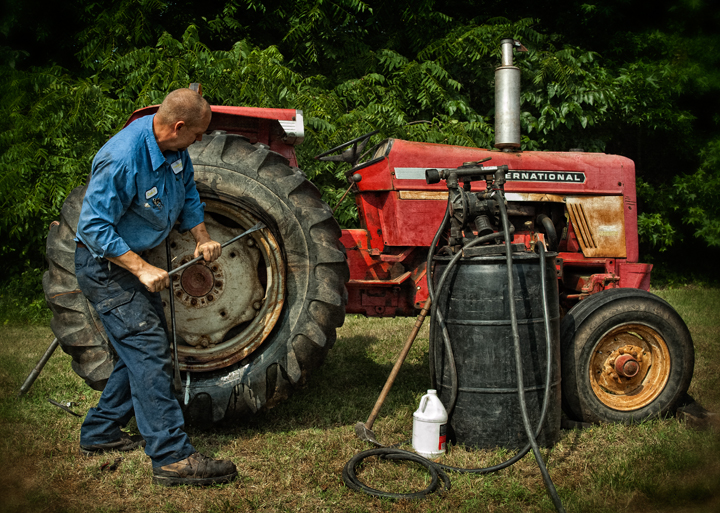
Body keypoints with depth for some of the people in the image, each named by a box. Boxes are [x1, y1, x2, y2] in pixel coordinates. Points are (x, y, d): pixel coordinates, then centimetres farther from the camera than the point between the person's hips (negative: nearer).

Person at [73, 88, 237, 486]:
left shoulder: (173, 148, -3)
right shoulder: (122, 159, -30)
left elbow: (187, 193, 12)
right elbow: (95, 226, -27)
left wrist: (202, 238, -2)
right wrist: (142, 269, -28)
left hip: (138, 256, 10)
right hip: (105, 264, -9)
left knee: (142, 347, 15)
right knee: (149, 351, -15)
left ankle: (99, 433, 29)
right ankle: (172, 457, -13)